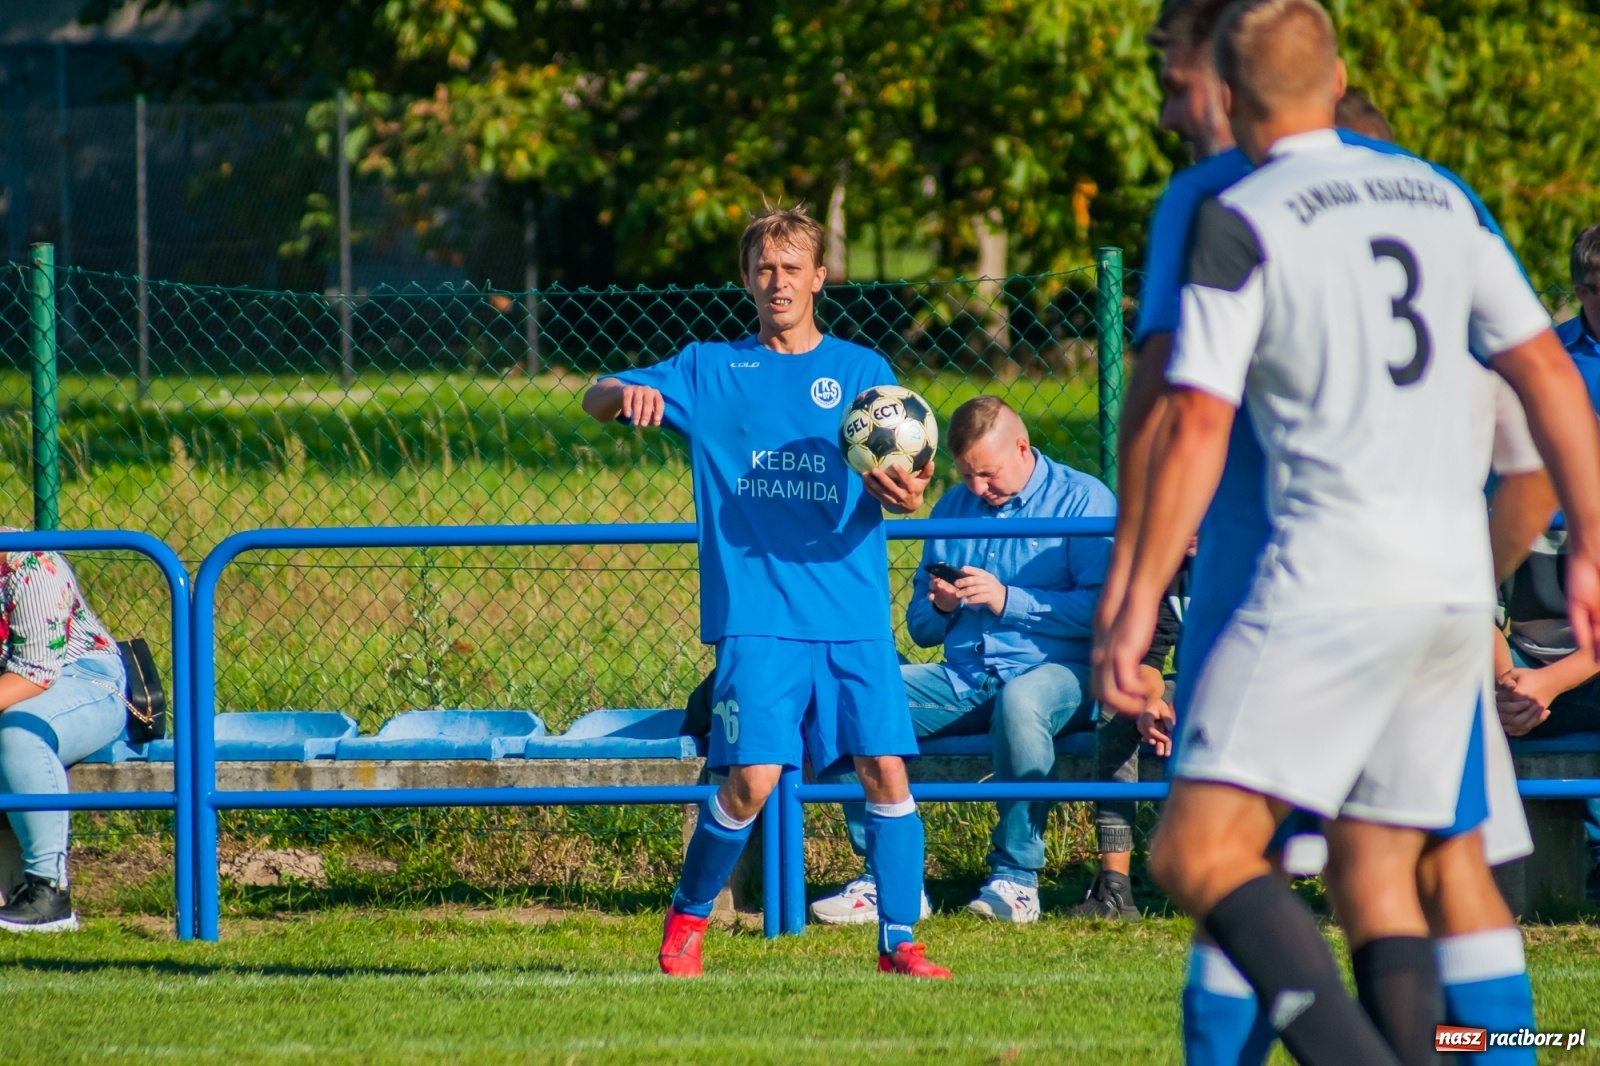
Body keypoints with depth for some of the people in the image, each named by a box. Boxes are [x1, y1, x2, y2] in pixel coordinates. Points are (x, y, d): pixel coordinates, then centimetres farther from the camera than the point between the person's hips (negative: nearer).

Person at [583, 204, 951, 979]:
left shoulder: (862, 371, 11)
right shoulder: (710, 370, 11)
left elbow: (900, 488, 4)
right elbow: (596, 401, 4)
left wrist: (905, 496, -21)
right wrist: (626, 394, -20)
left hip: (853, 610, 1)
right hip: (757, 615, -1)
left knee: (885, 767, -8)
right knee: (752, 777, -12)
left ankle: (899, 941, 3)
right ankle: (687, 918, 11)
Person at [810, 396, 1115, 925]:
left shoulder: (1081, 500, 1)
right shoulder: (953, 507, 20)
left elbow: (1102, 608, -12)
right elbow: (919, 627, 24)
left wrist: (1008, 600, -15)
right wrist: (939, 607, 0)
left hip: (1054, 671, -6)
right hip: (961, 679, 6)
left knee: (1020, 702, -42)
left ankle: (1016, 877, -27)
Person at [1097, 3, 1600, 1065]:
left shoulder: (1241, 221, -4)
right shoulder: (1441, 199, 15)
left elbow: (1195, 428, -9)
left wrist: (1139, 602, -6)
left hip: (1333, 581, -7)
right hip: (1458, 584, 7)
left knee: (1202, 851, -11)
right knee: (1378, 872, 13)